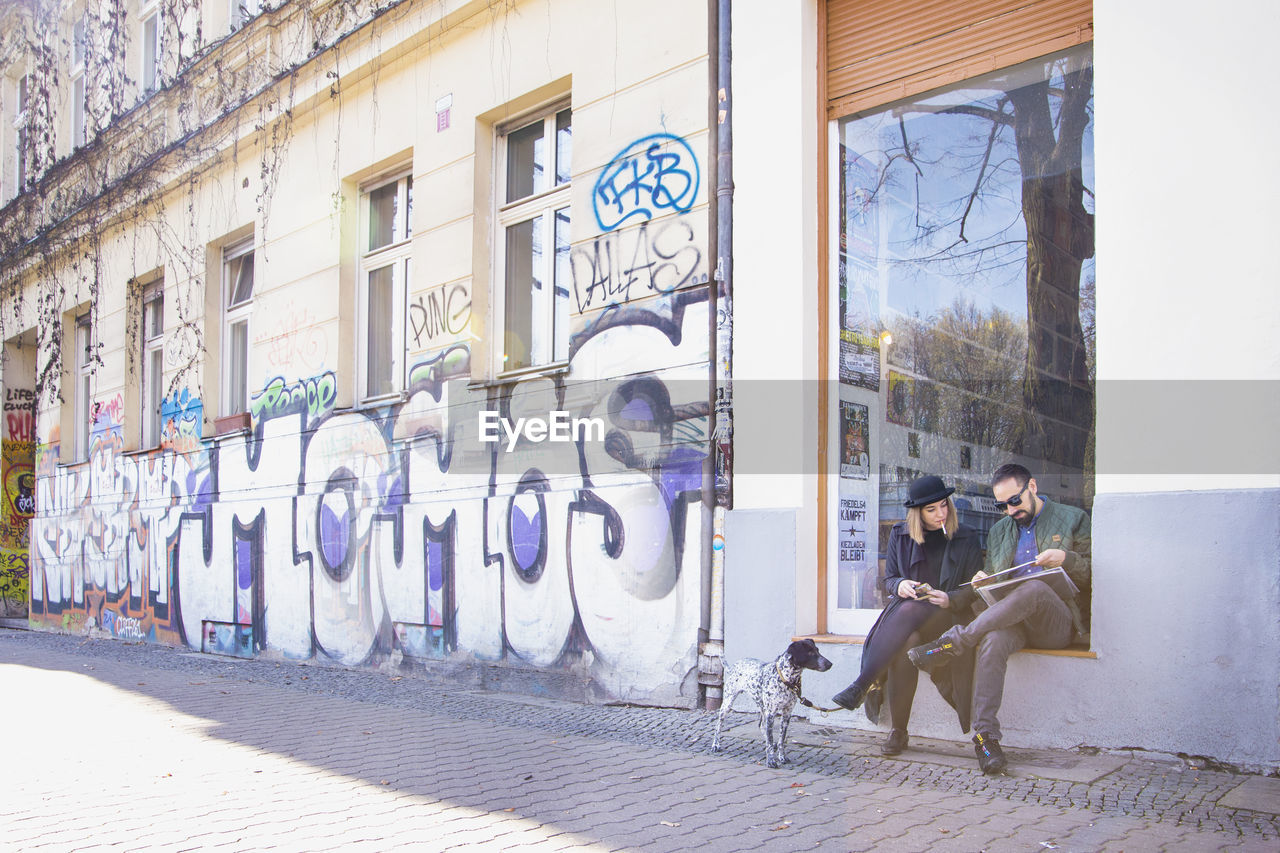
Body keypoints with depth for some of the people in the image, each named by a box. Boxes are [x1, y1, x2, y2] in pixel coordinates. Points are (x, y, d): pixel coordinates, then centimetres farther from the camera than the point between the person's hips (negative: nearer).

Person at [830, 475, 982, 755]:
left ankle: (862, 685, -42)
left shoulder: (966, 538, 8)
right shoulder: (900, 534, 13)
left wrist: (949, 599, -13)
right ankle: (897, 731, -27)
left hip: (944, 616, -2)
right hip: (903, 611, 2)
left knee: (911, 611, -38)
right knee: (906, 642, -34)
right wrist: (899, 585, -9)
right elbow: (888, 579, 16)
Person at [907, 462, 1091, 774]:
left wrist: (1066, 559, -12)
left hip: (1056, 624, -3)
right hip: (1010, 620, 3)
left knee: (1033, 588, -38)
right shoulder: (998, 531, 24)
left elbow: (1092, 576, 8)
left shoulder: (1073, 519, 12)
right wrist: (983, 582, 2)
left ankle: (954, 642, -35)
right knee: (991, 641, -35)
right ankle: (986, 735, -37)